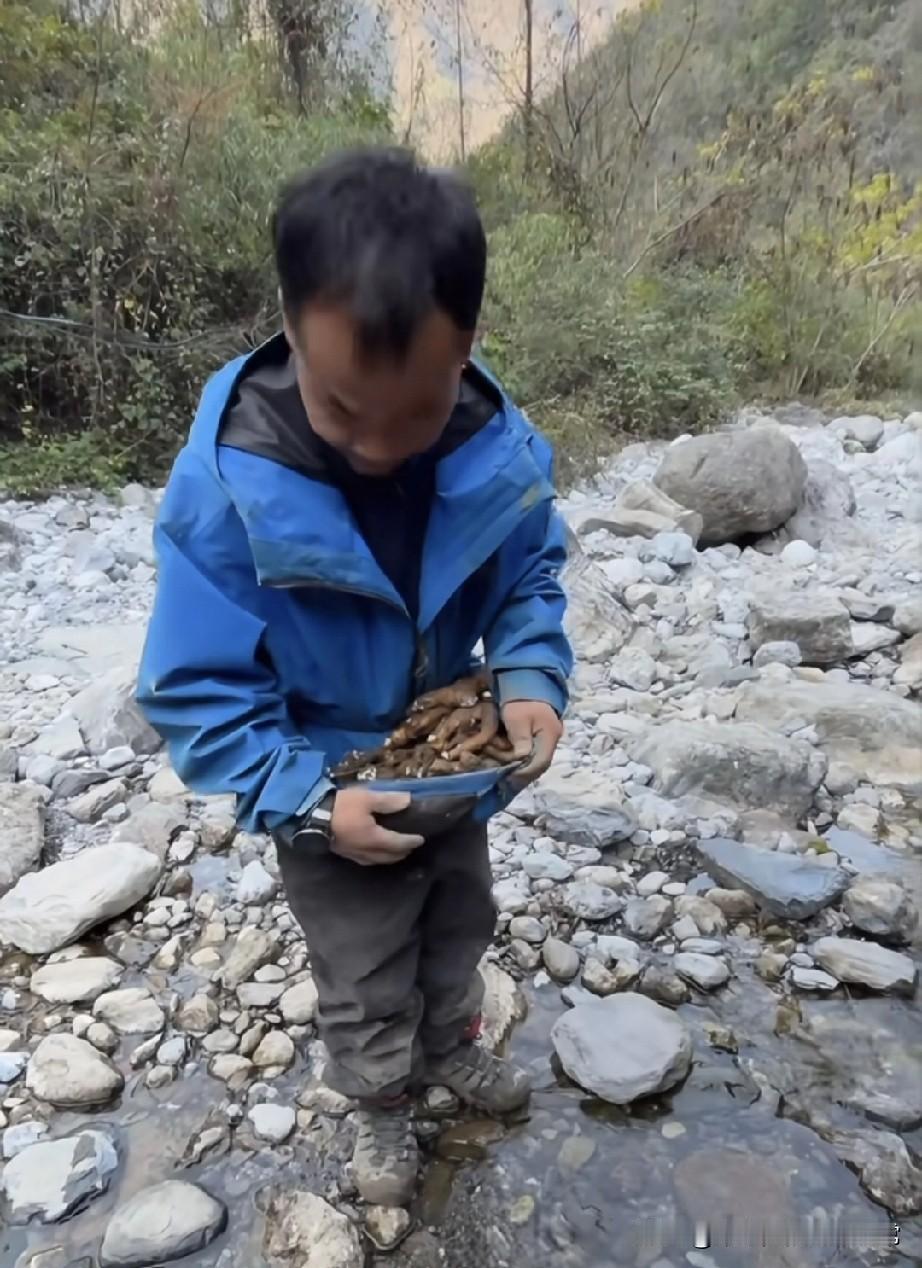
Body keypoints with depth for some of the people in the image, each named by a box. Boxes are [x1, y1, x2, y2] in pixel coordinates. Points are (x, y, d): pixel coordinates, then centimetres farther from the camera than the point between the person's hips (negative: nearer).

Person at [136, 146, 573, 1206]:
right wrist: (307, 801, -31)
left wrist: (531, 678, -23)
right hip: (336, 804, -3)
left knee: (458, 932, 31)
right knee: (363, 989, 22)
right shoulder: (225, 484, -33)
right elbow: (195, 690, -24)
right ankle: (382, 1104, 54)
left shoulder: (501, 451, -22)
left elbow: (528, 579, -5)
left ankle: (451, 1048, 62)